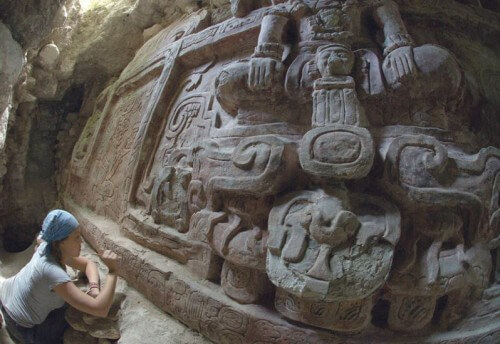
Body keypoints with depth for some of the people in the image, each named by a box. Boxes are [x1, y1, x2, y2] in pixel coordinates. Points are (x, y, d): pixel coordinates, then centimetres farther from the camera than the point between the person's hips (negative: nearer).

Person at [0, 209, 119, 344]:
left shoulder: (55, 249, -16)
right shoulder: (52, 271, -40)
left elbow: (88, 264, -2)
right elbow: (100, 310, -44)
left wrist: (94, 288, -21)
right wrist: (112, 271, -40)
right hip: (21, 325, -7)